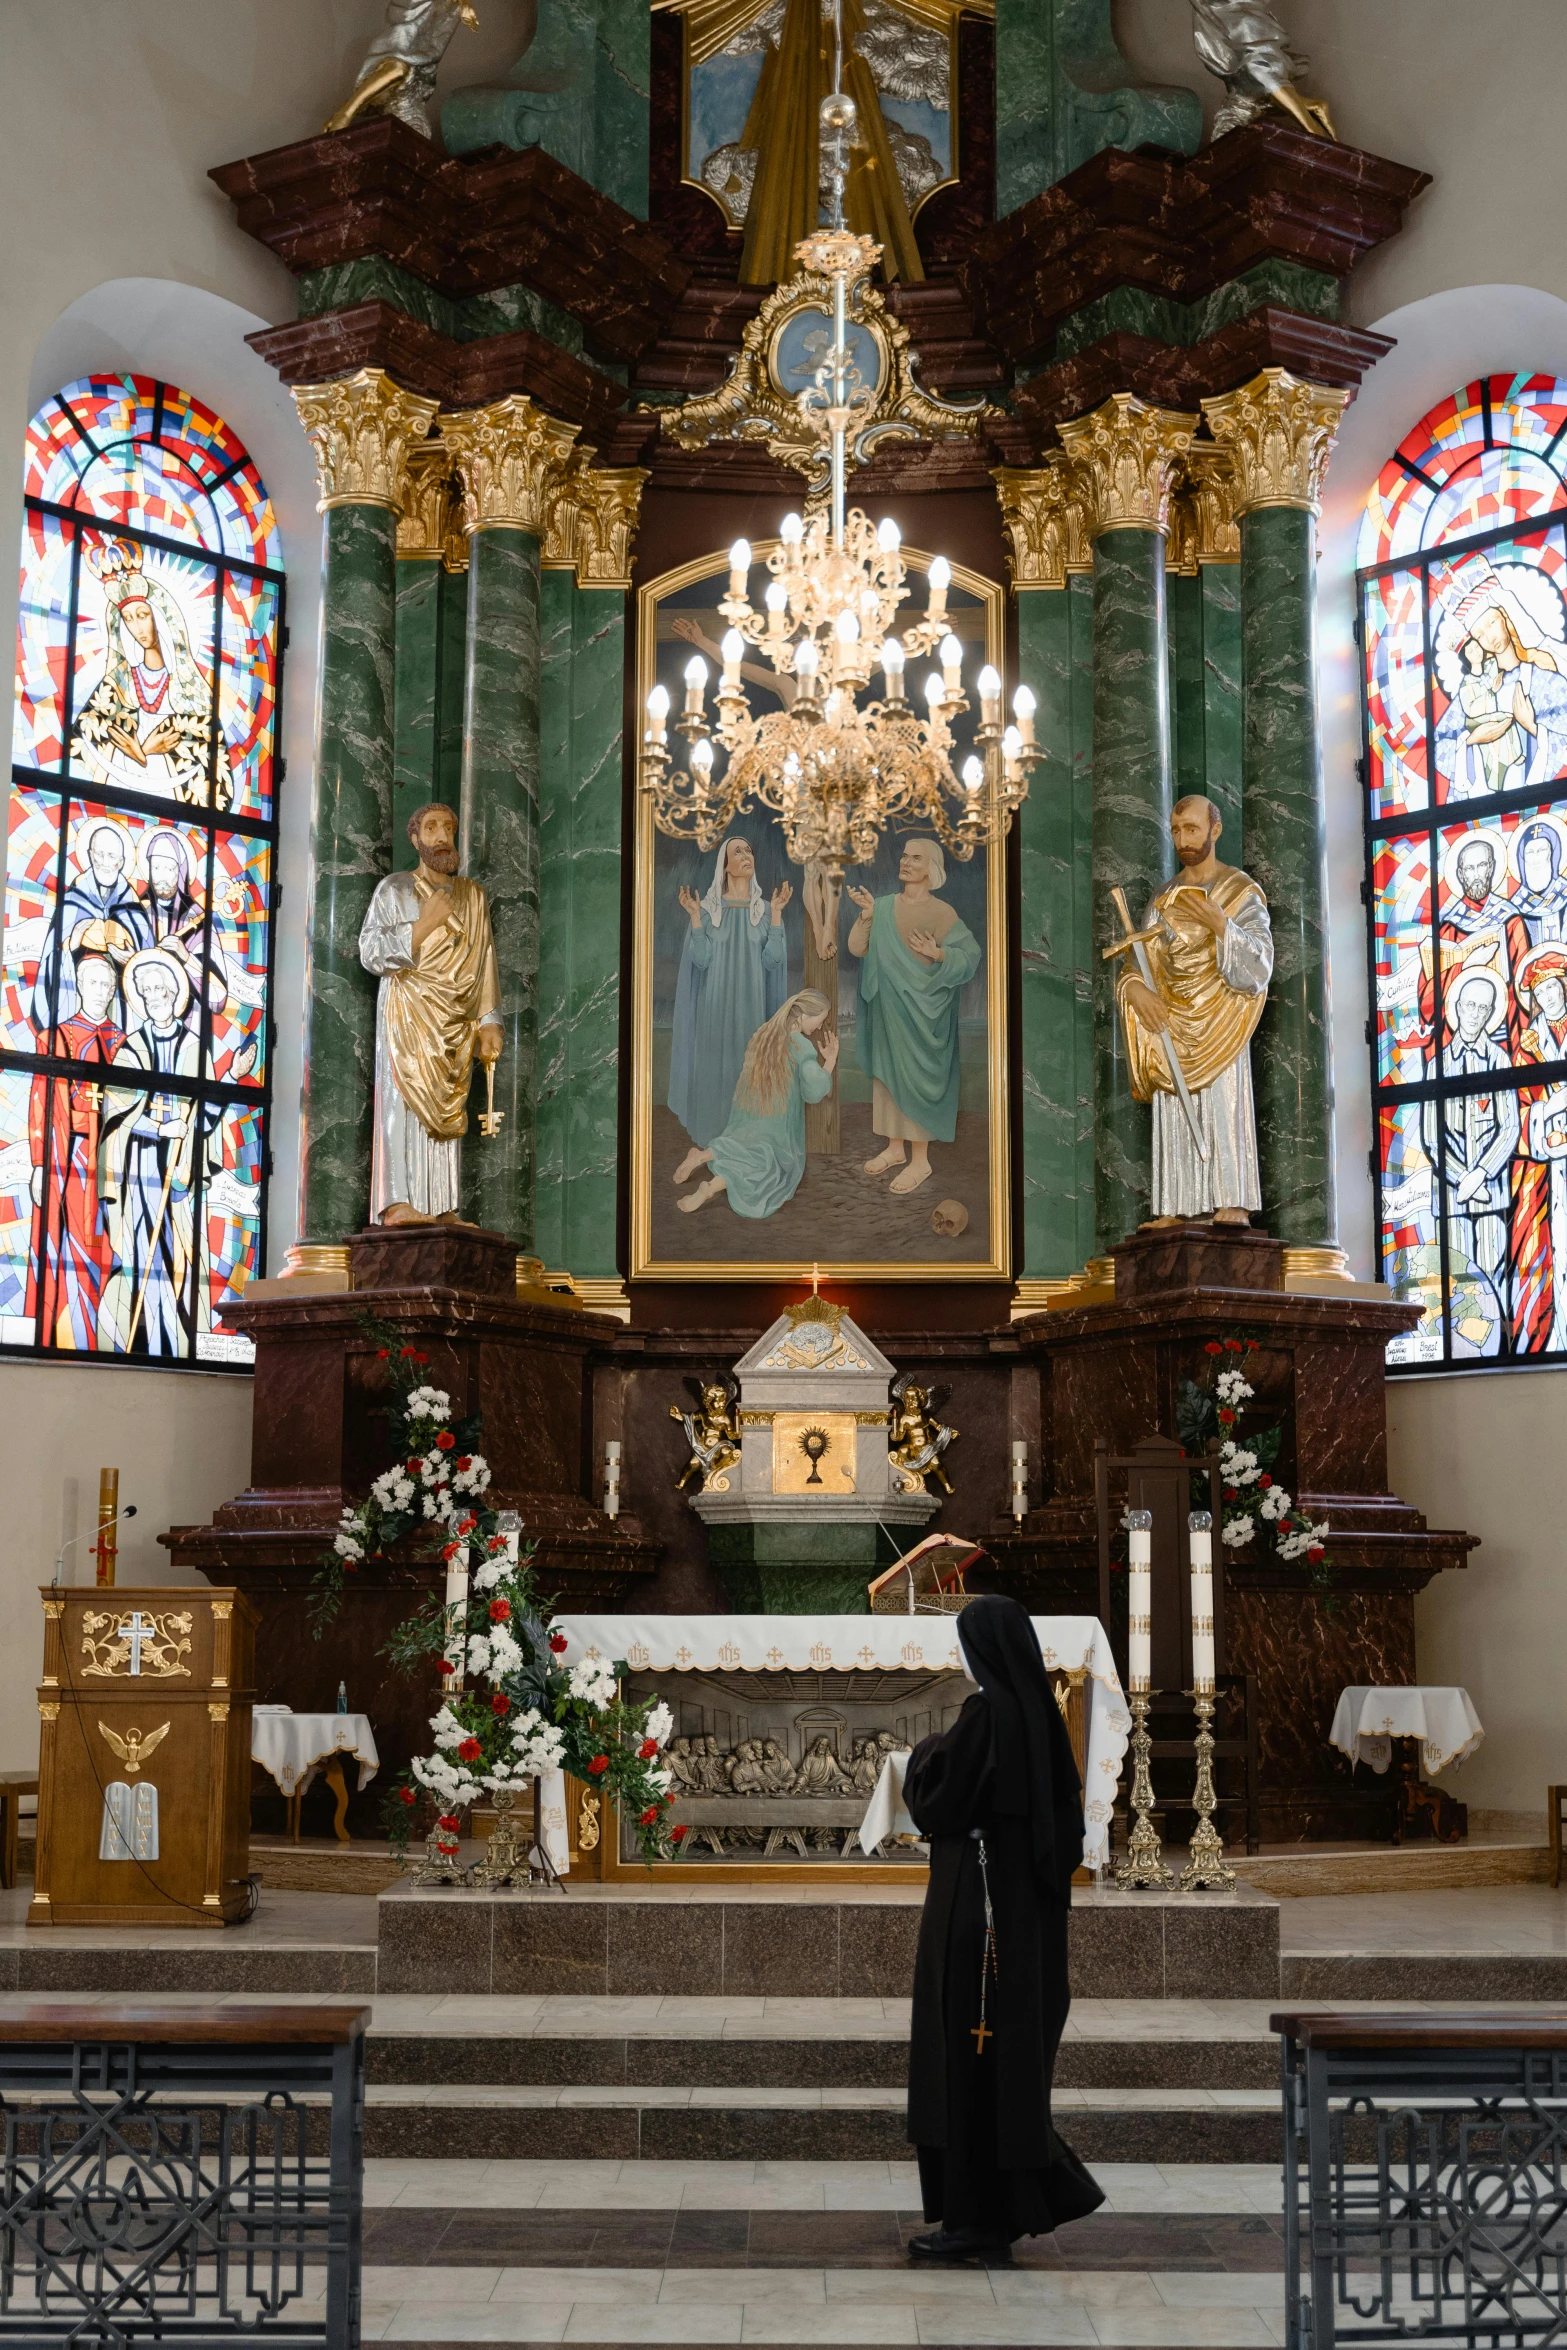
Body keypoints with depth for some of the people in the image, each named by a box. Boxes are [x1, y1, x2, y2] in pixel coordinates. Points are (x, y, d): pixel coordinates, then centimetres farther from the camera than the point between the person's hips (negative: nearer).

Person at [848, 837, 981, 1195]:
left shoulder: (942, 912, -11)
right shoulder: (883, 905, 5)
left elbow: (969, 956, -14)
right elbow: (857, 949, -1)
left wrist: (937, 954, -30)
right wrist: (866, 917, -17)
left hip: (920, 1010, -6)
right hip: (886, 1007, 6)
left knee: (916, 1078, -2)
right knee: (887, 1074, 12)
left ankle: (920, 1160, 6)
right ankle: (895, 1147, 26)